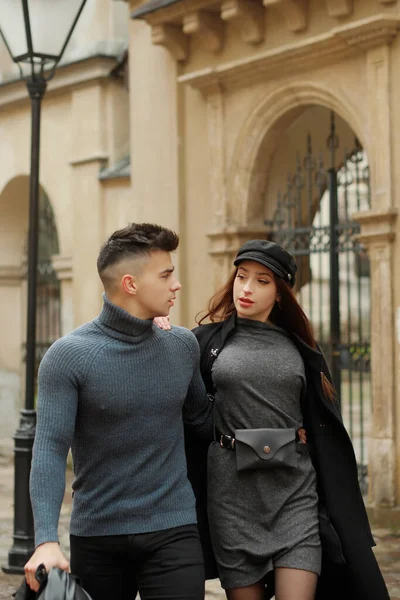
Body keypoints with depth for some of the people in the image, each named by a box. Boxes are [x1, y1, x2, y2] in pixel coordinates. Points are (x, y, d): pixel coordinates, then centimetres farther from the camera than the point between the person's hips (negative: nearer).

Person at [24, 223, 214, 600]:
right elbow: (50, 449, -14)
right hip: (96, 536, -2)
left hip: (172, 531, 2)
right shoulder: (68, 356, -7)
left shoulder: (183, 346, 5)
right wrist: (46, 540, -24)